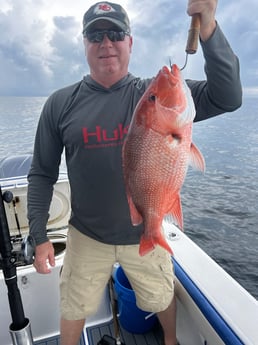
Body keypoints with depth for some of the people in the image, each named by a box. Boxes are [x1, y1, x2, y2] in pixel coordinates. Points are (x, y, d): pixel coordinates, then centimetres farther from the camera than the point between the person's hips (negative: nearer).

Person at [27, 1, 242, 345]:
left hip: (146, 234, 1)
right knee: (73, 310, 21)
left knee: (162, 300, 26)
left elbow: (227, 97, -18)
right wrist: (40, 237, -3)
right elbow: (42, 174, -1)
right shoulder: (61, 103, -6)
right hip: (86, 236, 1)